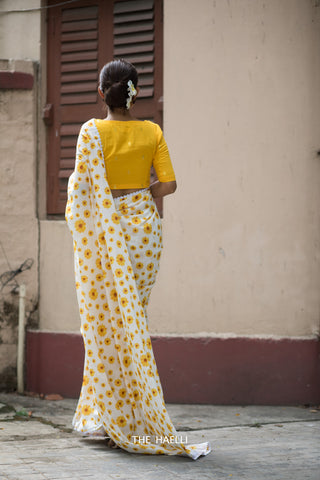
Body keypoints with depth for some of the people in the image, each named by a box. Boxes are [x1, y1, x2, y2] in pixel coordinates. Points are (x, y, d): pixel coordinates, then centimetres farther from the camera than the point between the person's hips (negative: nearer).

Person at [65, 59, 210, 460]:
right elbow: (169, 184, -1)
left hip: (106, 229, -3)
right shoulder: (152, 132, 1)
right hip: (143, 225, 3)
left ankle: (111, 415, 4)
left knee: (109, 317, 3)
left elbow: (82, 185, -9)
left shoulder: (92, 132, -7)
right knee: (132, 314, 10)